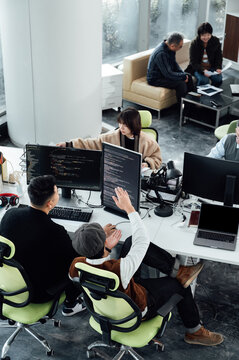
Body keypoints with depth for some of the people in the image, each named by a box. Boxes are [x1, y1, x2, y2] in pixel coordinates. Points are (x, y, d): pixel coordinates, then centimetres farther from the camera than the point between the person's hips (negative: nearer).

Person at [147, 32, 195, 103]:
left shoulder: (169, 48, -3)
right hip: (155, 79, -10)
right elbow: (168, 74, -29)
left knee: (188, 76, 6)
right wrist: (183, 76, -18)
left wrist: (183, 73, -3)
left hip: (166, 73, 10)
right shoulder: (161, 54, -32)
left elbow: (174, 63, 12)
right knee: (181, 83, -26)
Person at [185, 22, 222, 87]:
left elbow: (219, 57, 4)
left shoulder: (216, 41, -4)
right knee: (203, 80, -31)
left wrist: (218, 68, -16)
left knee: (218, 79, -23)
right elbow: (193, 62, -15)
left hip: (212, 67, 3)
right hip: (198, 68, -3)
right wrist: (203, 71, -32)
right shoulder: (194, 44, -12)